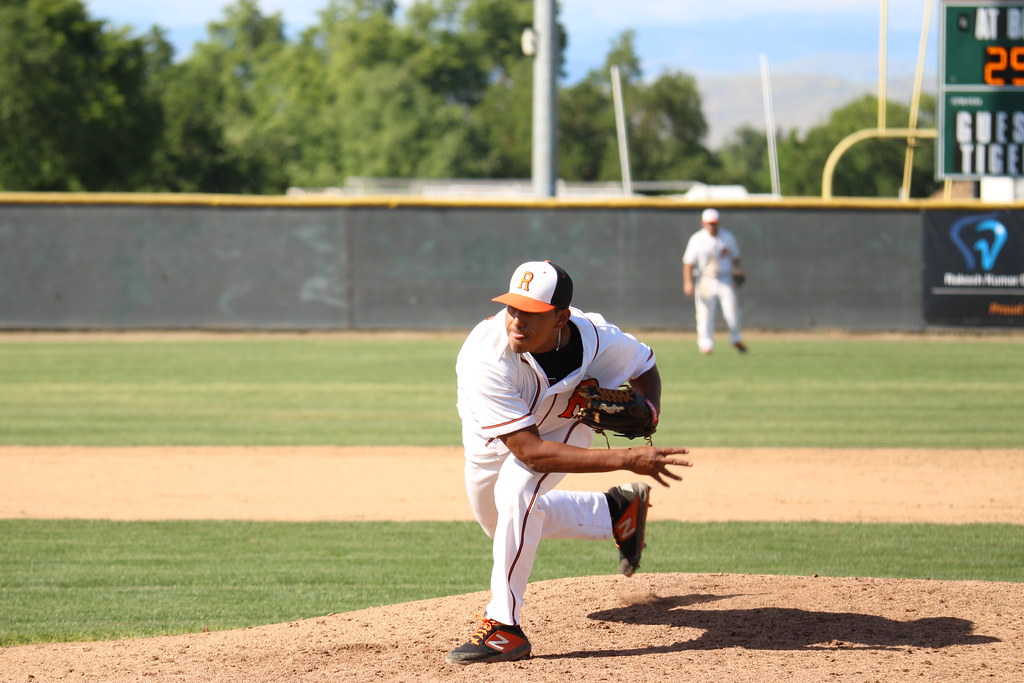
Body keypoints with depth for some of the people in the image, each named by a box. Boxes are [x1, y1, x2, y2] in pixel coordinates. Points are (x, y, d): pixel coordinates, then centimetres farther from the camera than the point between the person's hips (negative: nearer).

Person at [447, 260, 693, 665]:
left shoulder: (596, 339, -33)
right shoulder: (486, 355, -44)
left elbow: (645, 365, -7)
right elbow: (530, 451, -46)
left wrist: (647, 412, -30)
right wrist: (626, 459, -51)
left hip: (564, 423, -1)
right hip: (493, 433, 1)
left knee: (515, 493, -29)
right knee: (504, 526, 20)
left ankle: (504, 629, -22)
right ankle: (616, 511, 36)